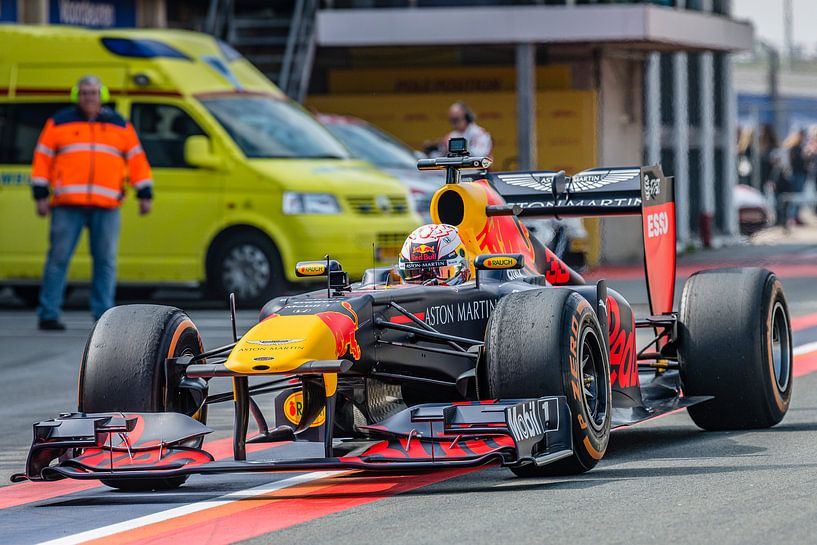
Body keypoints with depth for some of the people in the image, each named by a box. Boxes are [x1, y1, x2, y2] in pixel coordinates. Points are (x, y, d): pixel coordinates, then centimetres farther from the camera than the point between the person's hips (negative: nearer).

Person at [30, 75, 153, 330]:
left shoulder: (120, 126, 14)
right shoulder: (59, 123, 10)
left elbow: (136, 159, 14)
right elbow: (42, 159, 8)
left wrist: (144, 194, 8)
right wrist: (41, 195, 0)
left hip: (107, 206, 2)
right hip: (67, 204, -2)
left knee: (106, 261, 1)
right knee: (58, 259, -5)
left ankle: (103, 314, 6)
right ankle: (48, 314, -2)